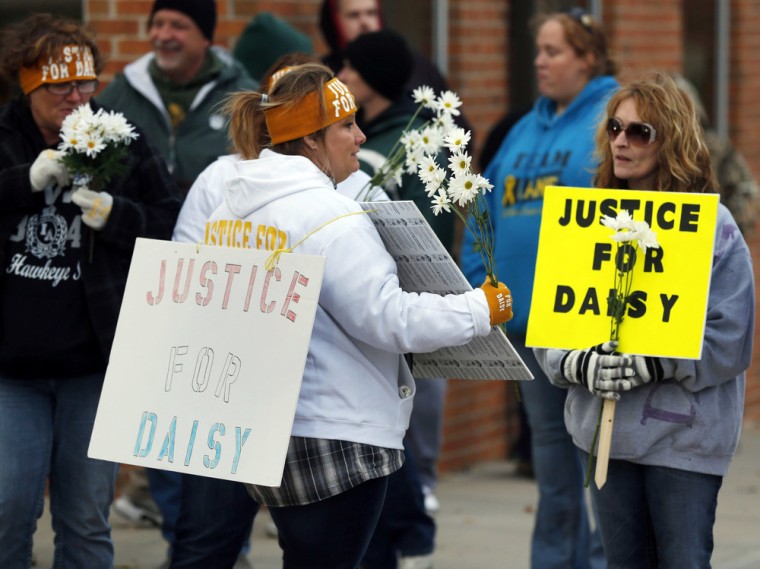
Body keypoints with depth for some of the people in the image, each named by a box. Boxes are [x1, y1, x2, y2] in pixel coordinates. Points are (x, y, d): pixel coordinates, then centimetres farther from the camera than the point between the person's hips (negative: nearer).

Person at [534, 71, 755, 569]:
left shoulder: (712, 225, -6)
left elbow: (730, 336, -10)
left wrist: (655, 364, -22)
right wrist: (574, 363, -14)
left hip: (683, 435, -5)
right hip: (605, 430, 5)